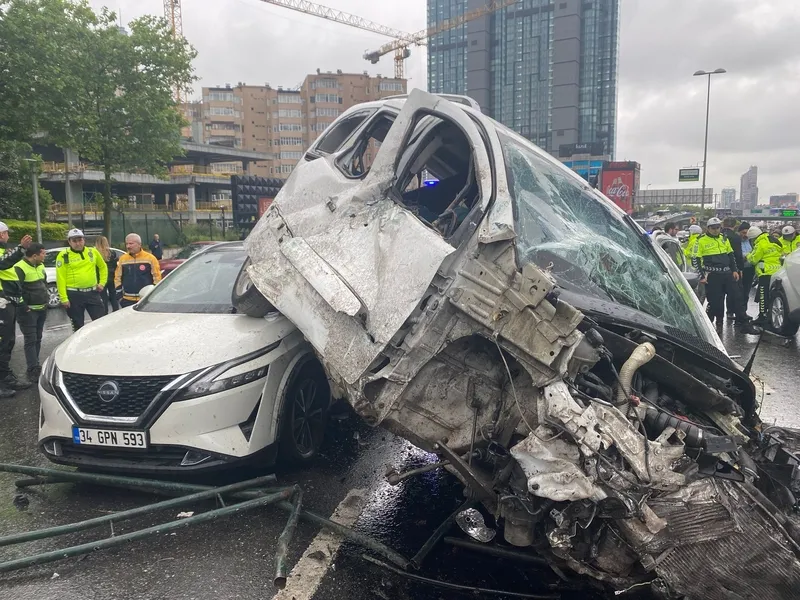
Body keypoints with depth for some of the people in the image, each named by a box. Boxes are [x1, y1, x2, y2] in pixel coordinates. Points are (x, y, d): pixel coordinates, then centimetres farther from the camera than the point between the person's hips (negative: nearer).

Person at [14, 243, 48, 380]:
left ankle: (33, 367, 22)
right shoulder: (19, 268, -17)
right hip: (28, 311, -8)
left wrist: (46, 297, 17)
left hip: (42, 309, 8)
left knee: (37, 339, 13)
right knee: (31, 340, -9)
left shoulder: (40, 266, 10)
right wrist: (23, 307, -19)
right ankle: (34, 371, -10)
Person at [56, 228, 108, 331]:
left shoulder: (93, 252, 6)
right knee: (78, 326, 9)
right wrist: (64, 298, -11)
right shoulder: (63, 255, -5)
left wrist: (102, 283, 9)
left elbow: (103, 267, 20)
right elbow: (60, 278, -7)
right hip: (74, 295, -2)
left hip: (92, 293, 3)